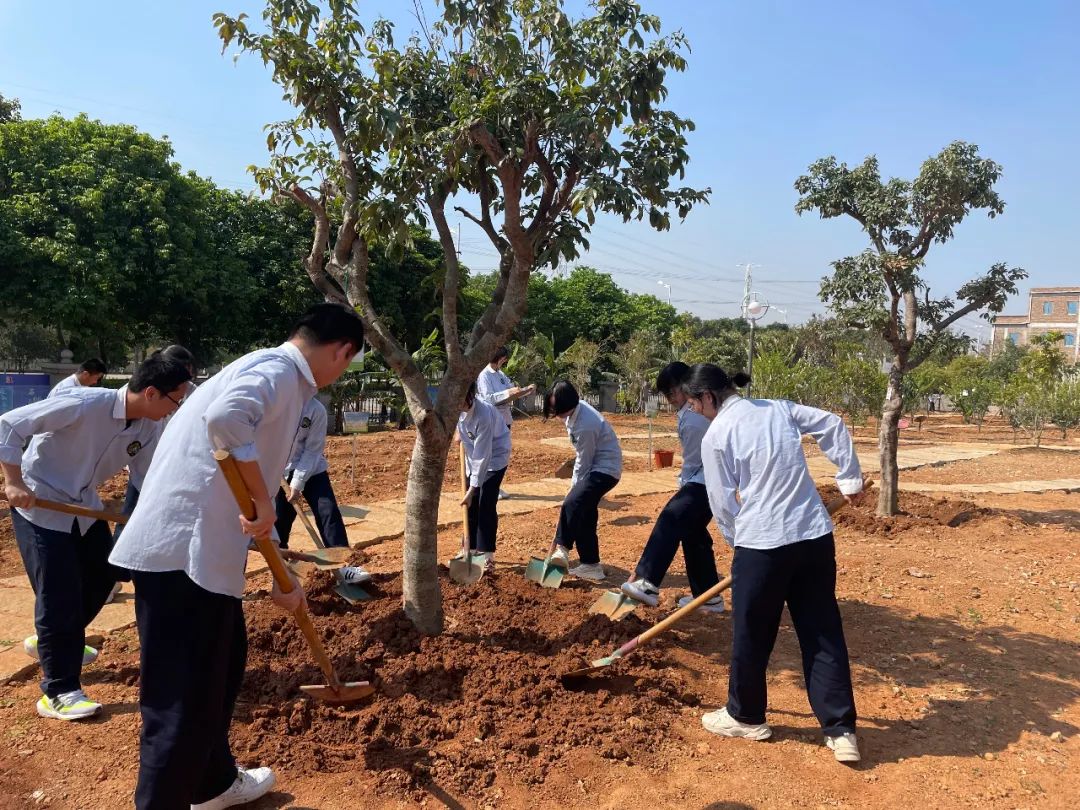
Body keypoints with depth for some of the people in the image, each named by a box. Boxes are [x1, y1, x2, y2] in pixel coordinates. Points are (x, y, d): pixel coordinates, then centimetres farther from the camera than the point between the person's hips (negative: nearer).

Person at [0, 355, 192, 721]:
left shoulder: (148, 427, -9)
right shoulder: (85, 404, -31)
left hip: (84, 504, 8)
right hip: (38, 503, -8)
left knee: (101, 576, 16)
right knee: (60, 594, -8)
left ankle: (49, 642, 42)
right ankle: (59, 692, 4)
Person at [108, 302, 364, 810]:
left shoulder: (279, 380, 20)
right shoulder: (277, 369, -10)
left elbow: (256, 487, 25)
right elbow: (226, 418, -34)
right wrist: (262, 502, -22)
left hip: (202, 548, 10)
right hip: (182, 549, -10)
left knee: (220, 668, 23)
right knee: (183, 693, -1)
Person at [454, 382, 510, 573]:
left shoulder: (483, 415, -37)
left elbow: (483, 456, -32)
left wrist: (472, 489, -30)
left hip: (495, 455, -7)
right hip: (474, 454, 7)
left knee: (486, 505, -11)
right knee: (471, 505, 9)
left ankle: (487, 555, -2)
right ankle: (471, 548, 21)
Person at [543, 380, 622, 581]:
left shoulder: (585, 425, -30)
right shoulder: (576, 409, -2)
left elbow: (583, 463, -19)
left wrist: (574, 487, -6)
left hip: (605, 470, -10)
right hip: (595, 466, 10)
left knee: (572, 505, -25)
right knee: (585, 515, 10)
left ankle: (562, 549, -14)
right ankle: (591, 565, 17)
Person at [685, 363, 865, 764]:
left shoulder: (715, 436, -5)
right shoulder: (779, 408, 10)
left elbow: (723, 504, -2)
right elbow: (833, 425, 8)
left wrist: (738, 542, 14)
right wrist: (850, 479, 14)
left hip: (762, 543, -5)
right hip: (816, 535, 6)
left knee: (751, 634, 13)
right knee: (824, 632, 12)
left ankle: (745, 716, 32)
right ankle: (841, 730, 16)